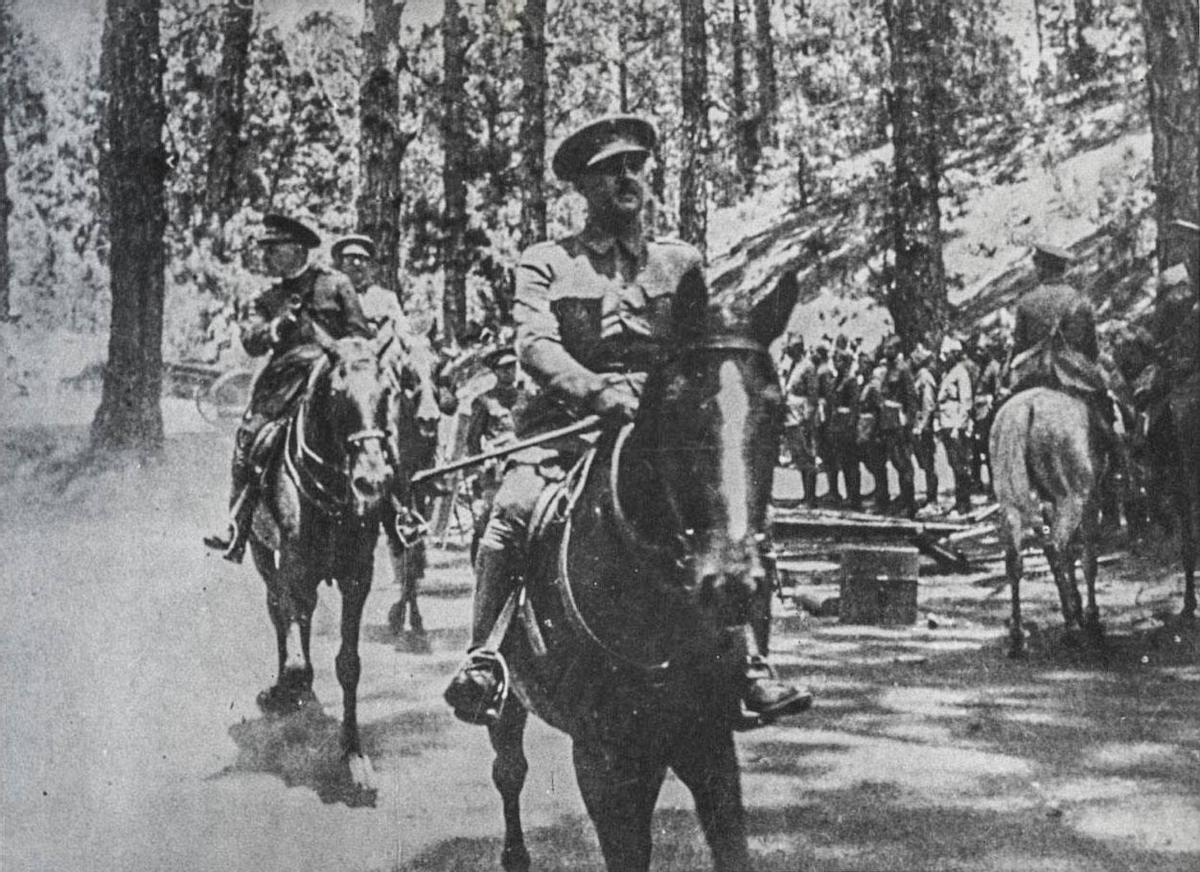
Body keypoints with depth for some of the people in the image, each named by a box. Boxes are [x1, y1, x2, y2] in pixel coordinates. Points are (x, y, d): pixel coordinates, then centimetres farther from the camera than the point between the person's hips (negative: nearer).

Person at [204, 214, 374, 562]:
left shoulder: (335, 285, 10)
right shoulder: (269, 299, 20)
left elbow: (363, 336, 7)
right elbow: (250, 341, 5)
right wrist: (276, 329, -12)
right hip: (284, 385, 3)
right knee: (248, 435, -15)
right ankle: (237, 529, -12)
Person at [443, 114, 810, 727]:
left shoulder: (682, 262, 19)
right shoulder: (545, 263, 10)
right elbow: (535, 346, -6)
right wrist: (598, 391, -23)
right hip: (568, 418, -2)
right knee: (514, 509, -29)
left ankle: (750, 664, -17)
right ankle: (482, 659, -19)